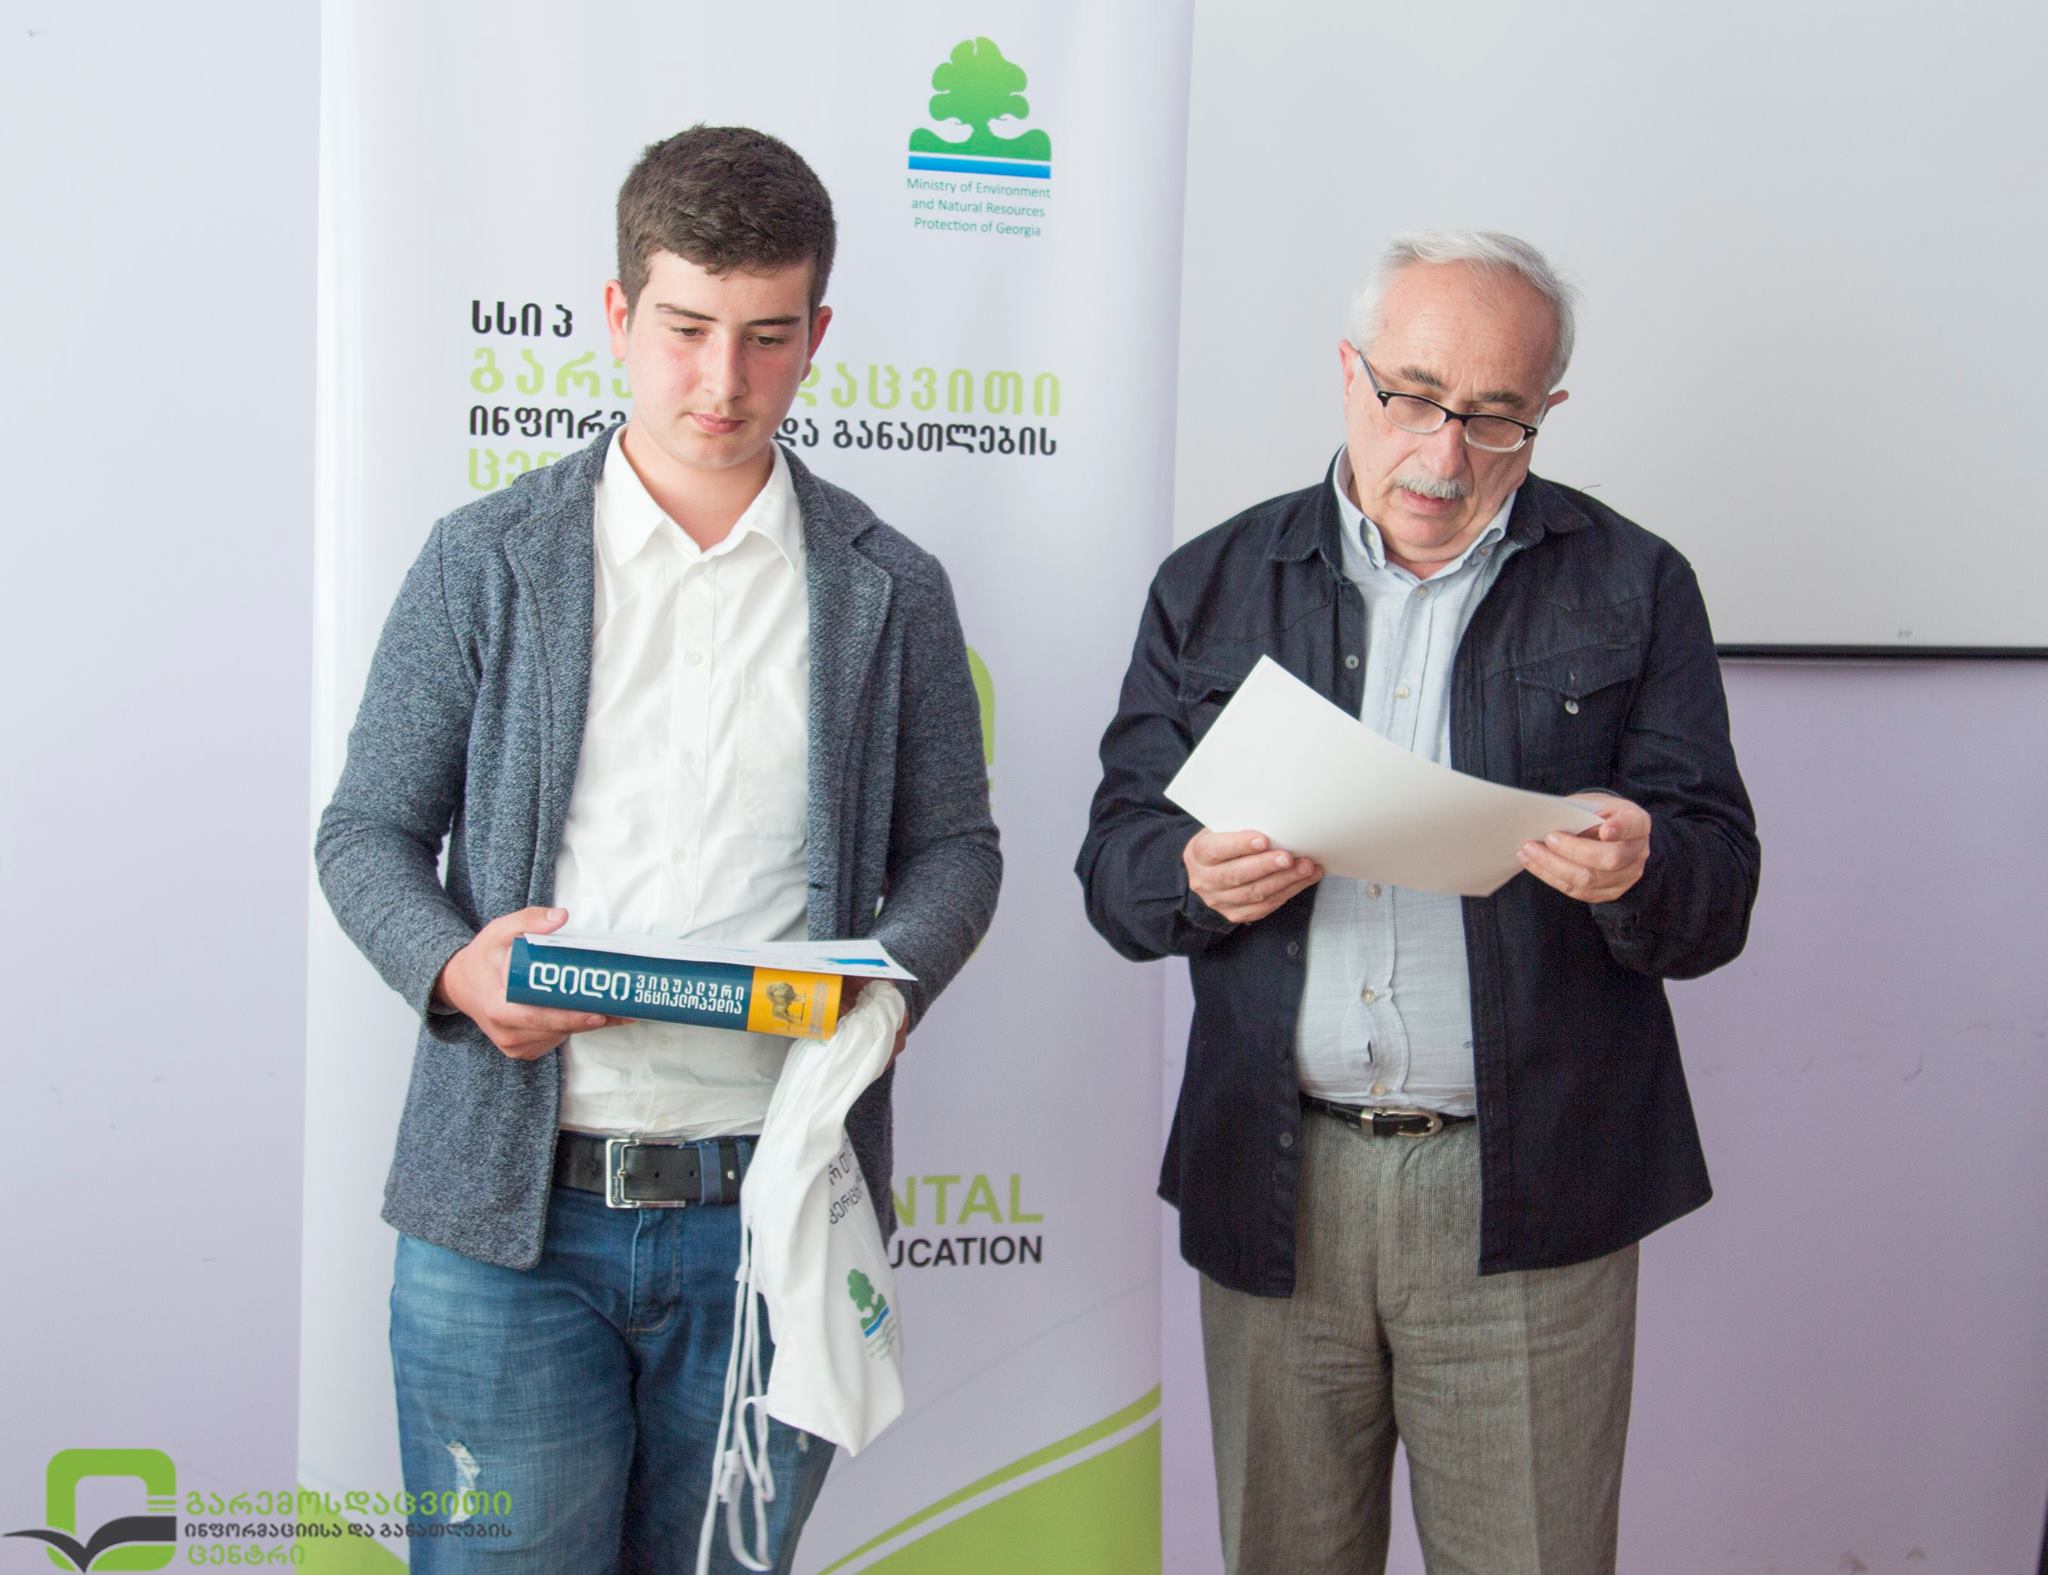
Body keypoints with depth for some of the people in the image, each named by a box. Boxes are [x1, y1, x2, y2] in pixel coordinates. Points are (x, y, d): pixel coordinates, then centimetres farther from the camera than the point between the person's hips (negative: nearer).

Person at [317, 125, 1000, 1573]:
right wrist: (451, 966, -14)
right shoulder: (486, 562, 5)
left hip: (769, 1216, 1)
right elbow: (369, 828, 7)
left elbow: (953, 847, 11)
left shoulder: (888, 589, 7)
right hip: (510, 1205, -1)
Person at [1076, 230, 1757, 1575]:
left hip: (1526, 1197, -1)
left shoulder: (1634, 588, 4)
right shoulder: (1212, 586, 9)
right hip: (1273, 1188, 2)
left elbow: (1718, 901, 0)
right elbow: (1118, 858, 6)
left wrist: (1637, 870, -23)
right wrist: (1198, 879, -17)